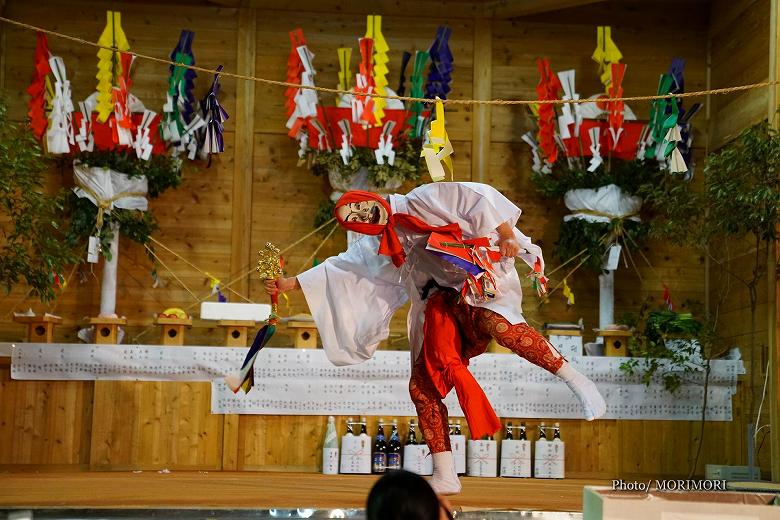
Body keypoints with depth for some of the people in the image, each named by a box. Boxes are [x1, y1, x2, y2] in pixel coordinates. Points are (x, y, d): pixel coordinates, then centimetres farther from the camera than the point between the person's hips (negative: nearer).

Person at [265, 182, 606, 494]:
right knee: (422, 387, -2)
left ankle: (576, 381, -30)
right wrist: (290, 284, 19)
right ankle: (445, 477, 4)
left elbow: (478, 198, -8)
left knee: (499, 325, -39)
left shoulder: (421, 202, 0)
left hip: (476, 285, -7)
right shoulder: (376, 247, 20)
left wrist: (506, 235, -16)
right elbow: (337, 268, 23)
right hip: (440, 309, 7)